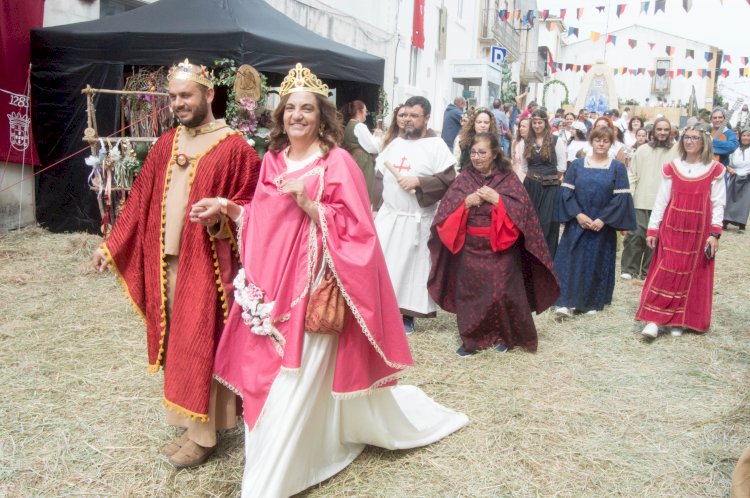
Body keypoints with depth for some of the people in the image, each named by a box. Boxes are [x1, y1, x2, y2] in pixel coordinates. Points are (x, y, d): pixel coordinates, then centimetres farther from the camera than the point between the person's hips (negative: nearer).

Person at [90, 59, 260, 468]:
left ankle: (202, 433, 15)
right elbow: (141, 200, 13)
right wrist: (111, 246, 11)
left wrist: (220, 217, -27)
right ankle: (189, 420, 27)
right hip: (166, 261, 6)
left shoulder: (234, 148, -8)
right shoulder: (166, 145, 11)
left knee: (199, 341, 1)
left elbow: (250, 206, -7)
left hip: (207, 262, -6)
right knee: (176, 339, 12)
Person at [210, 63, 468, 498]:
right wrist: (231, 208, 4)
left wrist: (307, 203, -22)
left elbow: (352, 228, -13)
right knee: (268, 374, 10)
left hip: (314, 287, -6)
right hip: (271, 282, 7)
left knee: (296, 382, -4)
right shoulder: (273, 159, 11)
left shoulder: (338, 162, -7)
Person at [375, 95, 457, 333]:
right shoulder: (396, 143, 13)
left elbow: (449, 179, -12)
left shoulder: (436, 145, -4)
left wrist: (418, 181, -20)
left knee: (411, 265, 3)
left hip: (416, 220, -5)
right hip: (387, 215, 5)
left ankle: (408, 315, 14)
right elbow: (380, 176, 14)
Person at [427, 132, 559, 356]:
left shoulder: (509, 179, 0)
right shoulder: (464, 179, 5)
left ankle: (504, 336, 18)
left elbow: (521, 210, -11)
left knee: (501, 292, -2)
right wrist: (466, 202, -17)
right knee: (469, 293, 4)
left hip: (501, 248, -2)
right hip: (470, 249, 2)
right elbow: (445, 211, -2)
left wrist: (497, 200, -19)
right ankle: (471, 339, 16)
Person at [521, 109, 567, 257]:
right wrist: (534, 176, 8)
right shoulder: (527, 142, 8)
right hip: (530, 186, 4)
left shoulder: (556, 141, -4)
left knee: (547, 224, -2)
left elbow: (562, 167, -2)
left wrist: (548, 175, 5)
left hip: (550, 188, -3)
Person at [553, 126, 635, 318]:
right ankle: (567, 302, -1)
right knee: (572, 261, -3)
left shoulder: (617, 168, 0)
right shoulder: (577, 164, 4)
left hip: (603, 225, 0)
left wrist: (603, 219, -14)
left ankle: (592, 302, 18)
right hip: (577, 223, 1)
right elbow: (566, 191, -1)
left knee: (597, 263, 6)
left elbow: (621, 197, -6)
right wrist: (578, 214, -13)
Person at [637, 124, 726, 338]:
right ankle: (653, 319, -4)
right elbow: (661, 200, 5)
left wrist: (715, 233, -9)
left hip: (699, 231, 0)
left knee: (692, 275, 5)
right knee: (665, 272, -5)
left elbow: (718, 204, -1)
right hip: (672, 228, 1)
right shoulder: (672, 168, 3)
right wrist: (652, 229, 1)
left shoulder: (715, 170, -1)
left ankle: (679, 320, 16)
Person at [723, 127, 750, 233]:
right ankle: (725, 222, 10)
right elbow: (728, 163, 16)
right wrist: (728, 169, -6)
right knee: (730, 200, 2)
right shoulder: (735, 149, 7)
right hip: (734, 179, 3)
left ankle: (741, 225, -3)